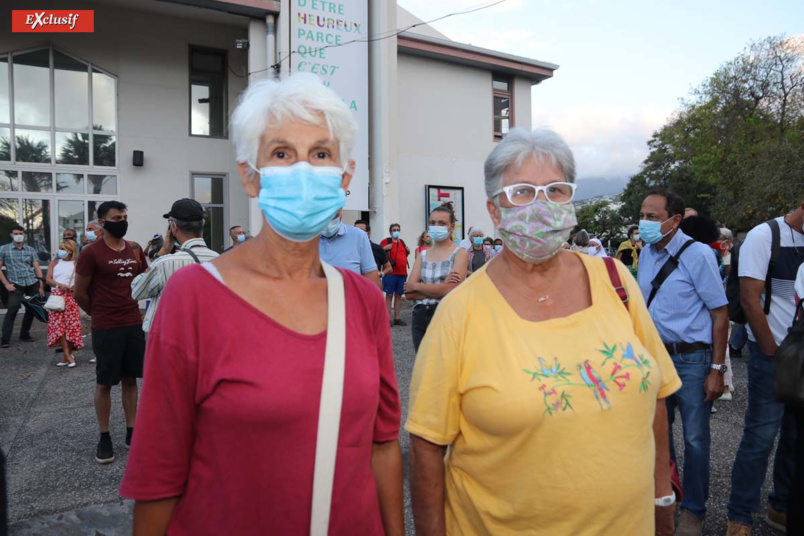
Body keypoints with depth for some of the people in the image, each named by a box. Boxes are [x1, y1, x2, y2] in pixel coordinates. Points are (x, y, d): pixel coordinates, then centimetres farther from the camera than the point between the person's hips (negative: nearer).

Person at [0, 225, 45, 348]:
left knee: (31, 310, 8)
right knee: (12, 310, -11)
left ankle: (25, 335, 22)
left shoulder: (30, 250, 9)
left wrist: (41, 286, -1)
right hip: (16, 285, -3)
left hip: (32, 283, 3)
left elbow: (37, 268, 6)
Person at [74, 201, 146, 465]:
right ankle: (104, 438, 18)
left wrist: (131, 307, 10)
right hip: (106, 329, -4)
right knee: (104, 382, 6)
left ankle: (131, 432, 22)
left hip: (134, 325, 5)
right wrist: (100, 314, 6)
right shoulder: (91, 252, -9)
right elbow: (80, 292, -5)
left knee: (130, 378, 11)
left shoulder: (135, 249, 6)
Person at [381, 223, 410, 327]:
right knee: (389, 295, -4)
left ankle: (397, 318, 16)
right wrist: (385, 248, -20)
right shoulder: (386, 241, -1)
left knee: (399, 295, 10)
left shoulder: (402, 242, 16)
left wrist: (408, 252, 9)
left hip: (402, 273, 6)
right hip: (390, 273, -6)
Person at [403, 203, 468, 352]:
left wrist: (416, 286, -3)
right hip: (420, 317, 4)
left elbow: (449, 289, -15)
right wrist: (439, 288, -12)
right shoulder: (422, 255, 11)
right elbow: (409, 293, 1)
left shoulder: (460, 253, -1)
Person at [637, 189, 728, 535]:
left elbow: (720, 313, -12)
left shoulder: (697, 254, -12)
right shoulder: (646, 254, 5)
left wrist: (717, 370, -13)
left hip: (692, 360, -5)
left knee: (695, 439, 7)